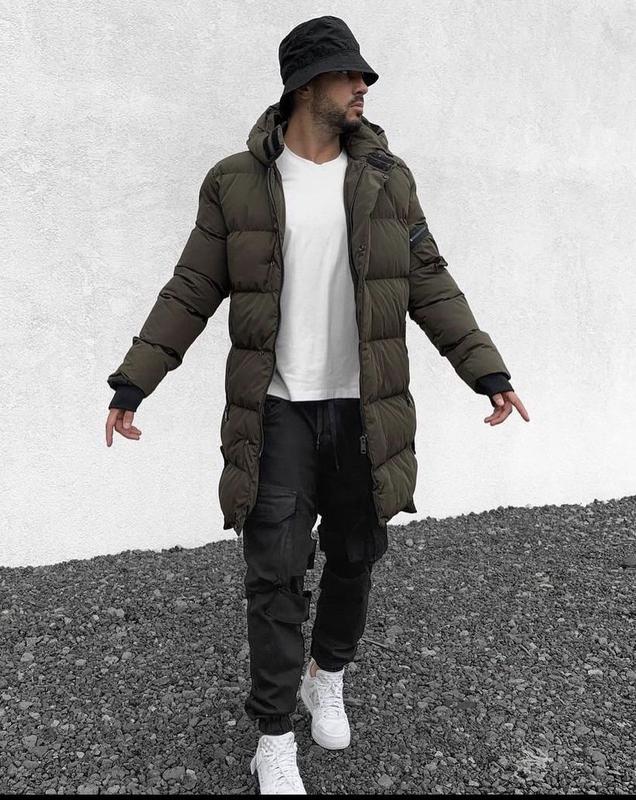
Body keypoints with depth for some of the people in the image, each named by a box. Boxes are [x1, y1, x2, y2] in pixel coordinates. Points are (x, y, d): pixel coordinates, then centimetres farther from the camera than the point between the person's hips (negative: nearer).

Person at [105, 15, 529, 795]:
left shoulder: (385, 177, 5)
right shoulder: (238, 183, -1)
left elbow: (430, 286, 5)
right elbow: (190, 292, 1)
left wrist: (487, 371, -1)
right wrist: (132, 382, -5)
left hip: (363, 408, 3)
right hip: (278, 410, -2)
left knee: (354, 555, 14)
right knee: (276, 573, 0)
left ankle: (327, 678, 42)